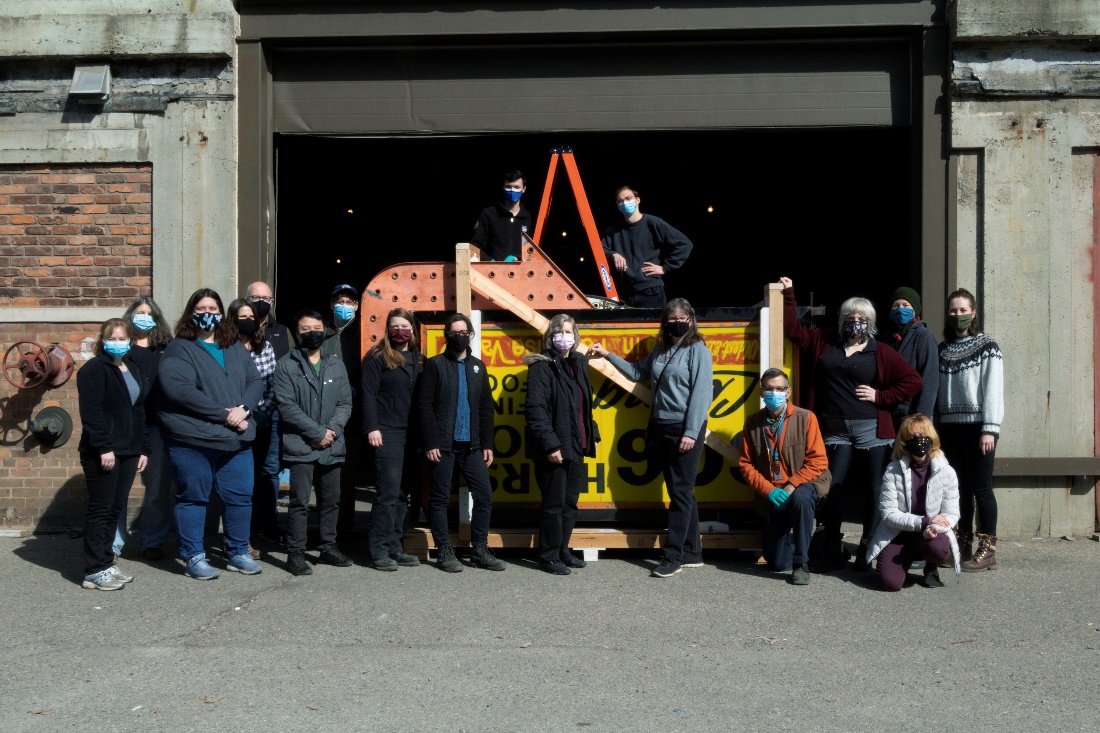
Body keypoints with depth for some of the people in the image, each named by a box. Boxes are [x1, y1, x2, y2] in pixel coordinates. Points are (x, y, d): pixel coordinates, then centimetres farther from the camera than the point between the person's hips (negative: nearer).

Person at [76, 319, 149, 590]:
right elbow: (91, 412, -15)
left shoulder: (132, 369, 18)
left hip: (128, 451, 7)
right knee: (100, 510, -4)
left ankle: (105, 563, 18)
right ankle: (95, 571, 2)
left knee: (115, 509, 10)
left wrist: (143, 449, 14)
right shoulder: (93, 369, -6)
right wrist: (103, 447, -21)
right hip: (103, 452, -7)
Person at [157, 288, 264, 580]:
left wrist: (243, 408, -12)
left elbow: (255, 381, 9)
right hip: (192, 440, -5)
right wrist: (223, 414, -18)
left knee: (240, 496, 9)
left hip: (236, 438, 5)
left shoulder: (236, 348, 15)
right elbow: (178, 389, -18)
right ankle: (194, 557, 16)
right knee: (193, 498, 4)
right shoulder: (179, 348, -4)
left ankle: (237, 553, 23)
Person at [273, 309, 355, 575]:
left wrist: (332, 430, -9)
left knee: (331, 500, 12)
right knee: (299, 501, -4)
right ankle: (295, 553, 5)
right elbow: (287, 406, -9)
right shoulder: (286, 365, -1)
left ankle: (328, 547, 24)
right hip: (301, 446, -4)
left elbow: (345, 403, 8)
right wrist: (318, 432, -13)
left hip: (332, 446, 4)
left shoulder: (336, 364, 12)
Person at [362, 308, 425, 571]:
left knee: (403, 494, 7)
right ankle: (379, 551, -1)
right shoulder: (378, 357, -1)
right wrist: (372, 428, -14)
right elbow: (368, 394, -7)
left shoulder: (419, 359, 15)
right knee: (388, 493, -8)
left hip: (411, 435, 6)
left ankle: (394, 549, 15)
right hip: (386, 433, -6)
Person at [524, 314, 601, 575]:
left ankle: (562, 550, 28)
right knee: (554, 504, 1)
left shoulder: (578, 363, 13)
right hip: (553, 448, -7)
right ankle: (549, 556, 13)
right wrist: (550, 444, -22)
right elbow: (535, 409, -18)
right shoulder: (543, 366, -11)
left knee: (570, 502, 15)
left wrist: (592, 435, 15)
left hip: (576, 446, 8)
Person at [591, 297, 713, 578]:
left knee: (681, 492, -3)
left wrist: (691, 433, -16)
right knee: (680, 492, 10)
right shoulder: (660, 349, 13)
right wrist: (608, 355, 19)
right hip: (660, 428, 6)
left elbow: (701, 394, -12)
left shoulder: (698, 350, -6)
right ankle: (692, 552, 17)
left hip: (685, 429, -6)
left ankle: (673, 556, 2)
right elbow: (637, 372, 22)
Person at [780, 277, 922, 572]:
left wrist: (881, 396, -4)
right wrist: (788, 295, 16)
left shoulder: (881, 353, 4)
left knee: (872, 491, 0)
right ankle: (833, 552, 11)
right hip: (837, 433, 2)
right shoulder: (824, 342, 12)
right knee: (834, 489, 0)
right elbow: (794, 329, 19)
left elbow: (913, 380, 1)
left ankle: (866, 551, 11)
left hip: (872, 432, -2)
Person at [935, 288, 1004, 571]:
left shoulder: (987, 348, -1)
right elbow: (936, 390, 11)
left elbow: (993, 390, -7)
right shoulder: (942, 350, 13)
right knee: (960, 488, 10)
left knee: (981, 488, -4)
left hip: (977, 427, -5)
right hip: (950, 428, 5)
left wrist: (989, 429, -14)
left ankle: (988, 548, 2)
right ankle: (963, 544, 18)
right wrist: (935, 426, 3)